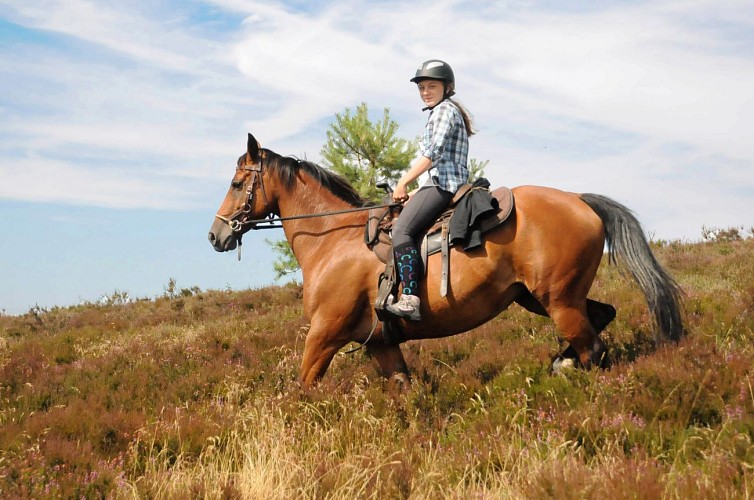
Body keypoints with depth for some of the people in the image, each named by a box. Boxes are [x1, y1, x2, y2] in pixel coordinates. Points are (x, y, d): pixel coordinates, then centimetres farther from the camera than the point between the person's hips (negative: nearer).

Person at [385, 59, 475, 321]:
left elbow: (433, 153, -16)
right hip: (447, 185, 11)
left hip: (442, 185, -11)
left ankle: (410, 299, -36)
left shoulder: (444, 110, -4)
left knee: (401, 229, -24)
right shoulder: (449, 111, 28)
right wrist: (416, 192, 23)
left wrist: (403, 183, -11)